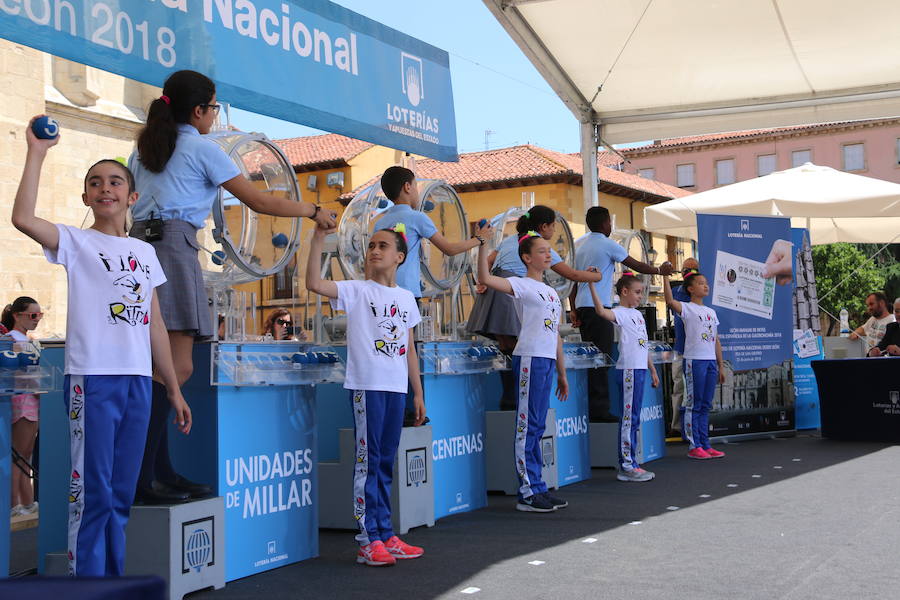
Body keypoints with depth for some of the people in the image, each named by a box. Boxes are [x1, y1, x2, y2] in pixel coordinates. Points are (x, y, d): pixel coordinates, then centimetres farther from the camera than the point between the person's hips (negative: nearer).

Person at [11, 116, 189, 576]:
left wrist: (174, 389, 16)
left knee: (121, 495, 10)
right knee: (92, 492, -4)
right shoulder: (75, 242, 3)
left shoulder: (145, 253, 17)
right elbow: (22, 218, -18)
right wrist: (37, 153, -14)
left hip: (138, 381, 5)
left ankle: (113, 581, 18)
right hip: (92, 378, -5)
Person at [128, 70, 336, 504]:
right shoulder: (202, 149, 2)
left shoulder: (144, 149, 24)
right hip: (173, 248, -8)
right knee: (175, 367, -12)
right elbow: (258, 201, 2)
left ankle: (161, 473, 7)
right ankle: (142, 477, -18)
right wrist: (313, 211, 13)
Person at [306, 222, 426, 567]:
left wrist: (418, 393, 16)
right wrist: (318, 239, -23)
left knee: (386, 462, 12)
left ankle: (385, 535, 19)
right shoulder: (356, 291, -1)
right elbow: (314, 283, -18)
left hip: (397, 387, 5)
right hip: (366, 385, -5)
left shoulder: (406, 298, 14)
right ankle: (368, 541, 2)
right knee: (368, 461, -4)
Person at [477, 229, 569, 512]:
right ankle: (528, 493, -3)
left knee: (537, 426, 12)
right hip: (530, 358, -8)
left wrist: (562, 373, 22)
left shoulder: (551, 292, 20)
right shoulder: (521, 285, -3)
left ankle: (538, 488, 16)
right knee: (528, 424, -6)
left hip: (548, 361, 8)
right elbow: (485, 278, -21)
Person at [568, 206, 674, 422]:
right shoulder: (608, 245, -6)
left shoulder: (579, 244, 15)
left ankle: (590, 408, 12)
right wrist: (660, 270, 19)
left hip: (582, 307, 8)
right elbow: (636, 266, 3)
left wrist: (574, 309, 15)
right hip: (598, 307, -8)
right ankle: (599, 410, -9)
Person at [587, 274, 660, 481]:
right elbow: (601, 311, -31)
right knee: (629, 418, -6)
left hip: (640, 369, 9)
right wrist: (592, 285, -37)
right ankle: (627, 466, -2)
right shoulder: (620, 313, -8)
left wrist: (652, 370, 24)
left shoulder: (638, 314, 19)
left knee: (633, 418, 11)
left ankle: (630, 464, 16)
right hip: (628, 369, -9)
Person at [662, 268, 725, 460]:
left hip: (711, 361, 7)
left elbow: (716, 341, 19)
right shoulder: (687, 308, -3)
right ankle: (694, 446, 0)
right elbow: (670, 301, -26)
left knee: (705, 405, 9)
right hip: (694, 360, -7)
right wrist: (665, 276, -28)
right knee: (693, 404, -3)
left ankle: (704, 444, 13)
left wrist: (720, 366, 17)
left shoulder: (711, 312, 18)